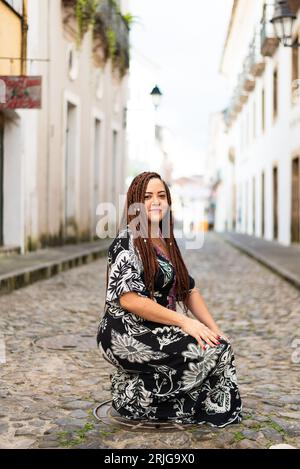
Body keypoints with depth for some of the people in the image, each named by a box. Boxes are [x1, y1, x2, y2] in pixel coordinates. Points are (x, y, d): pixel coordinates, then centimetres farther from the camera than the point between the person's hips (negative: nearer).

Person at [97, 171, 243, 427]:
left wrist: (215, 329, -1)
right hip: (127, 335, -8)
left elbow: (189, 291, 13)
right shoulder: (127, 243, -11)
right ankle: (133, 393, -2)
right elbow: (128, 299, -21)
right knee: (216, 351, -17)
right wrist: (184, 322, -22)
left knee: (220, 345, -6)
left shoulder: (168, 243, 13)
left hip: (156, 332, 8)